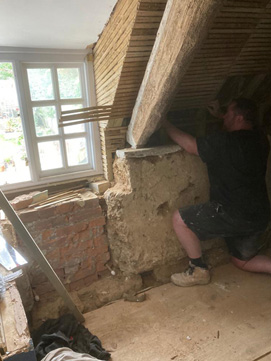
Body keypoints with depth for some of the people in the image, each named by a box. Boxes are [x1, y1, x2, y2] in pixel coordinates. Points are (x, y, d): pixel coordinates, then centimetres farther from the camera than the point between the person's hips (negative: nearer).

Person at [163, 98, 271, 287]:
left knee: (180, 219, -3)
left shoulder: (226, 142, -19)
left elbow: (190, 145, -10)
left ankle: (199, 271, 7)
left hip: (236, 215, -9)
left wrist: (165, 124, 2)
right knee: (243, 261, 28)